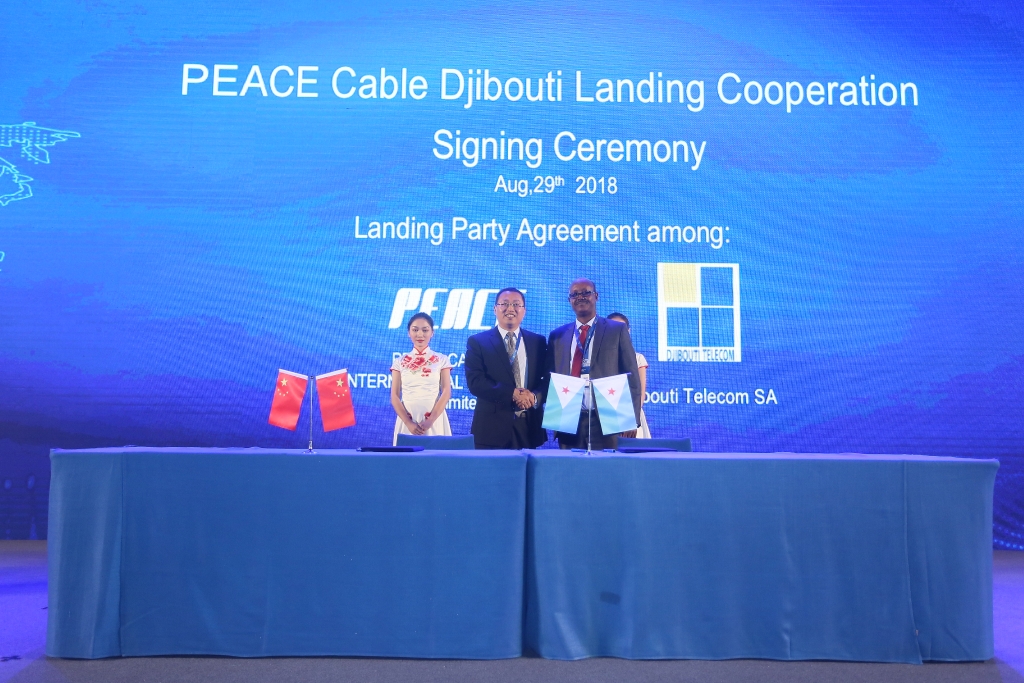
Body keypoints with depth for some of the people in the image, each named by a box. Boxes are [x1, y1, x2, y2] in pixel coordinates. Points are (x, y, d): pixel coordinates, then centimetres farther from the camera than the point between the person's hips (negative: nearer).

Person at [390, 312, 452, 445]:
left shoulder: (442, 360, 6)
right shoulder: (400, 362, 9)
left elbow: (446, 393, -1)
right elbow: (395, 396, 3)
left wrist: (430, 421, -13)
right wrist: (408, 423, -11)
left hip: (435, 420, -1)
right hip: (407, 421, 1)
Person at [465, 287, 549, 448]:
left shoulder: (538, 342, 10)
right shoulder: (477, 342, 2)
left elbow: (548, 379, 6)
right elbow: (474, 382, -8)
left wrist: (534, 396, -16)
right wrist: (512, 393, -18)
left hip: (529, 428, 2)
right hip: (492, 428, -2)